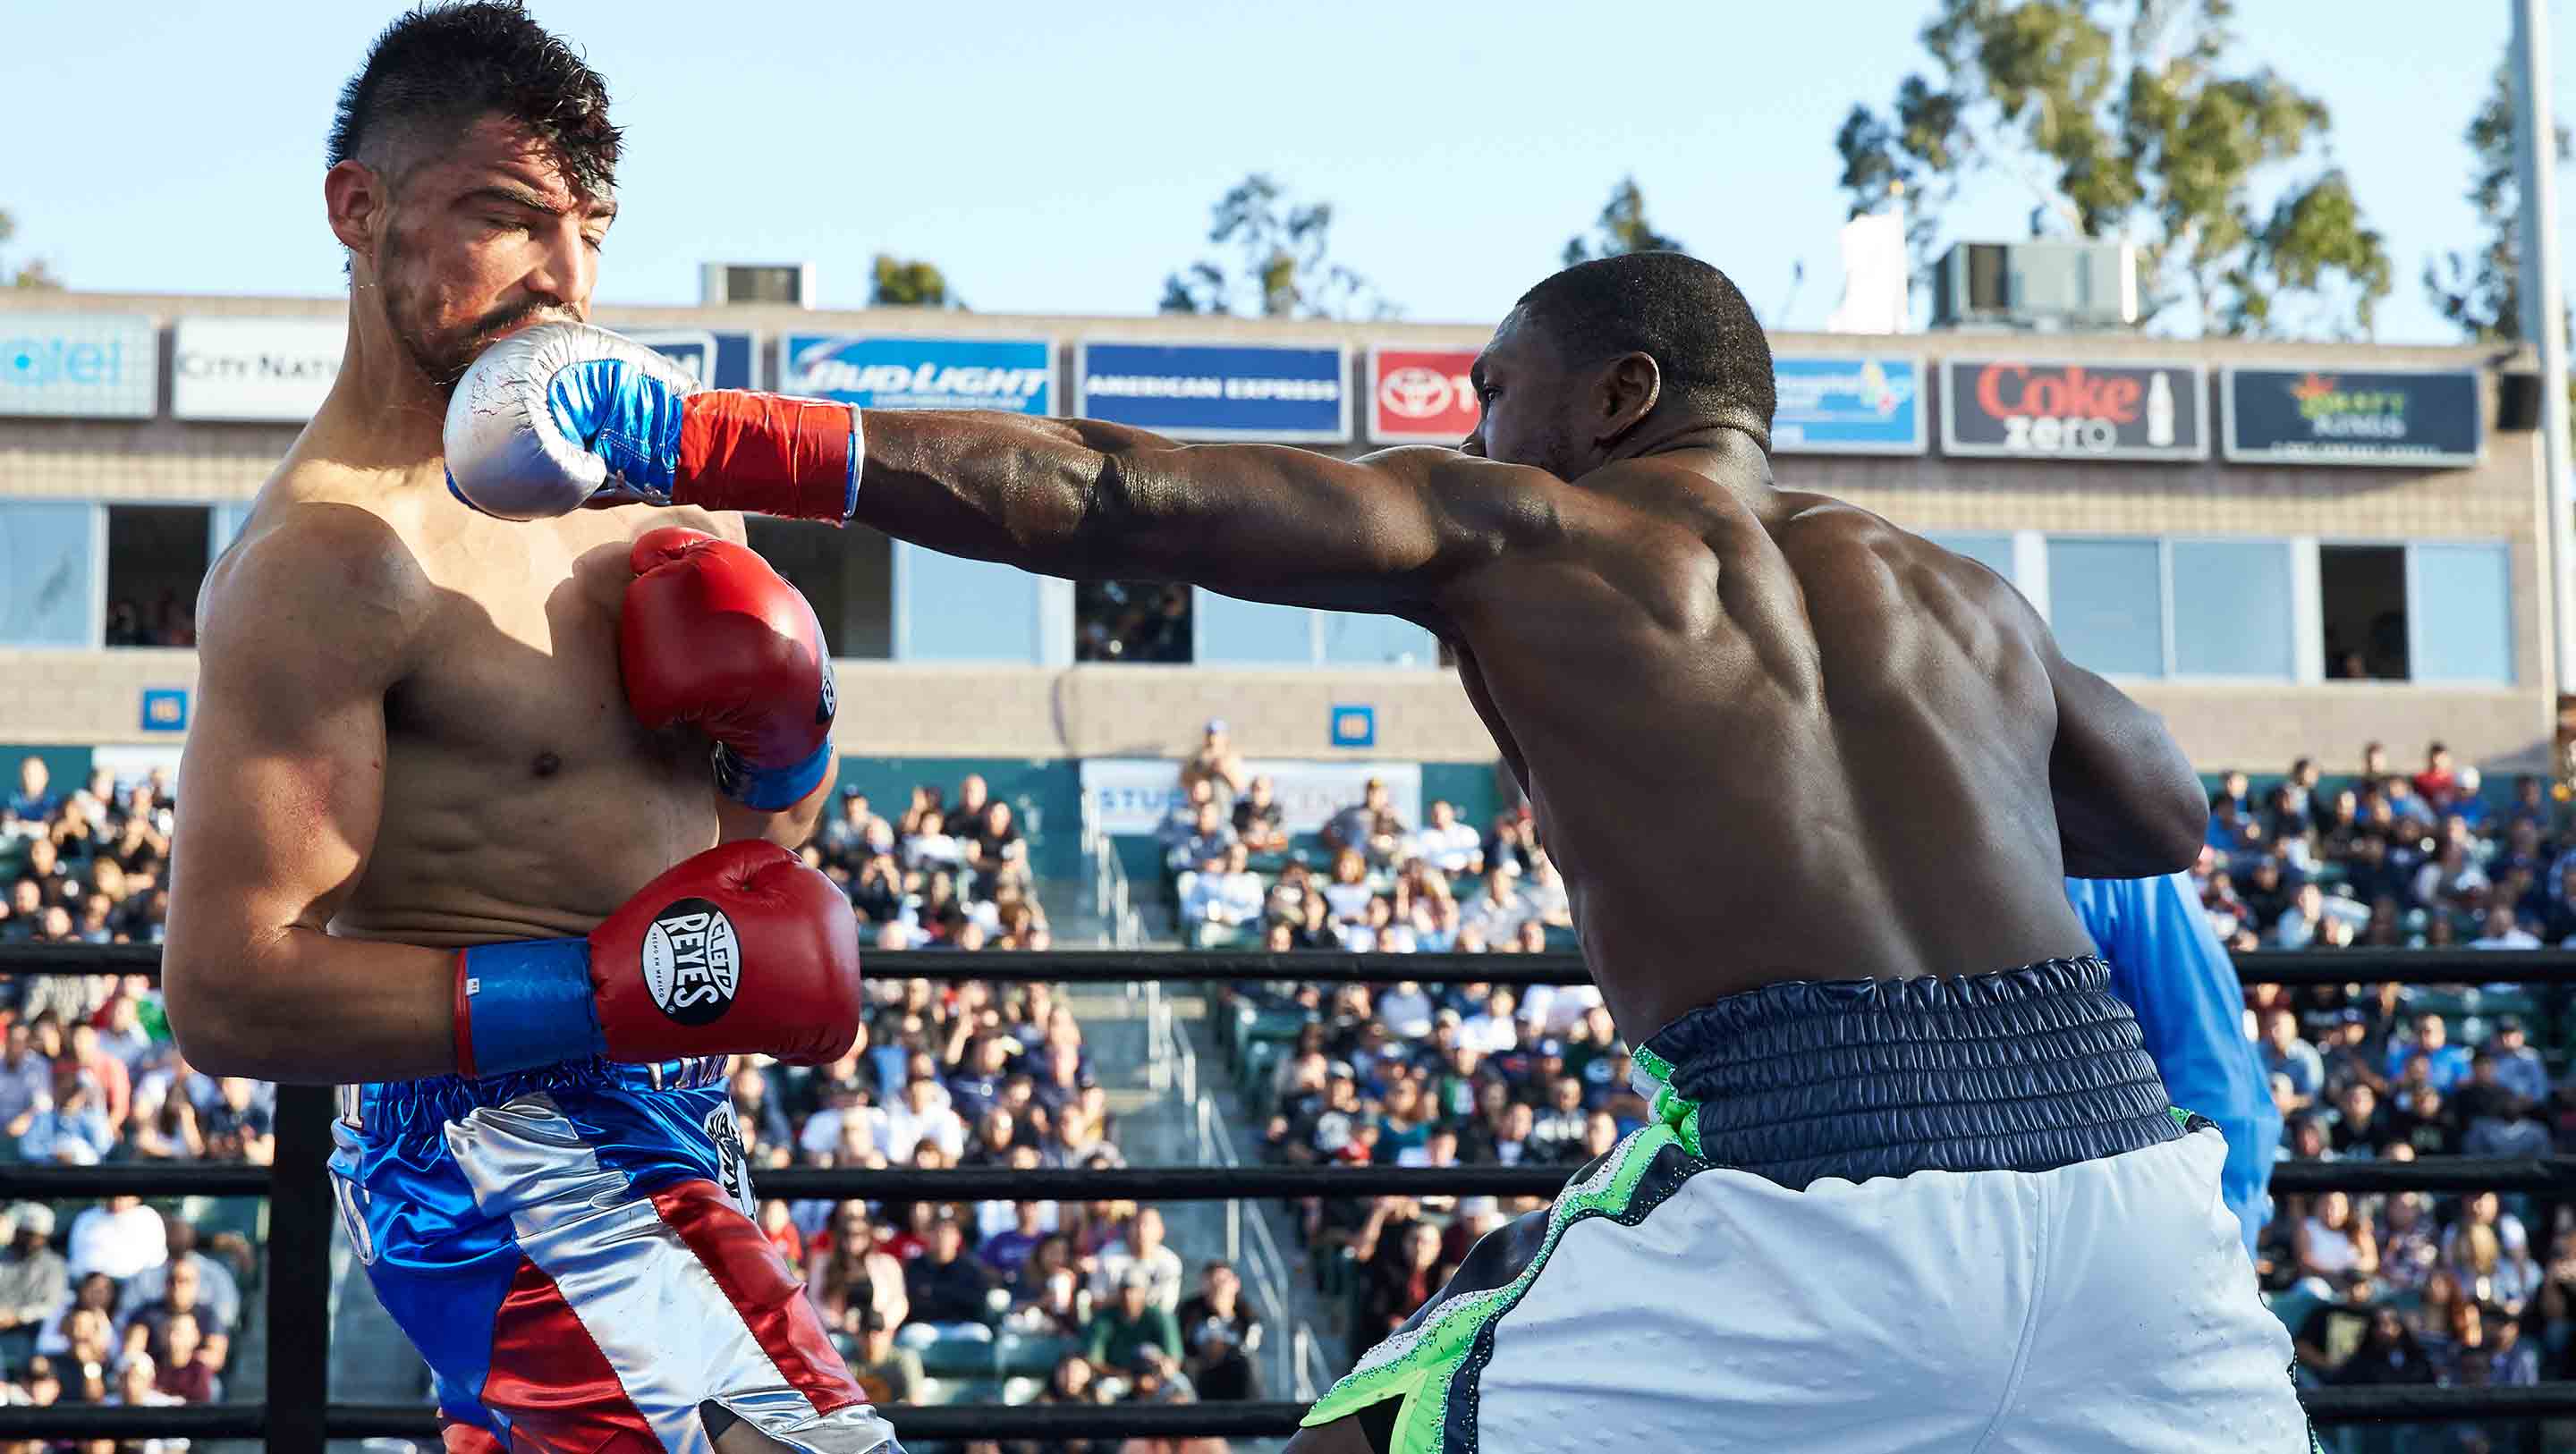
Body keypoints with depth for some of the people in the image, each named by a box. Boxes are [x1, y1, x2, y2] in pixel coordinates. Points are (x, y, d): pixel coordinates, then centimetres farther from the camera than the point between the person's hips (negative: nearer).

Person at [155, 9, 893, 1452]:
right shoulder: (327, 559, -18)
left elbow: (771, 821, 18)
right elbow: (226, 993, -23)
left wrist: (787, 726, -7)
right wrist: (617, 990, -28)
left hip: (664, 1128, 9)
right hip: (503, 1155, -9)